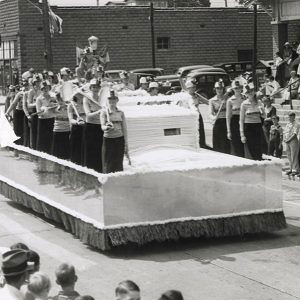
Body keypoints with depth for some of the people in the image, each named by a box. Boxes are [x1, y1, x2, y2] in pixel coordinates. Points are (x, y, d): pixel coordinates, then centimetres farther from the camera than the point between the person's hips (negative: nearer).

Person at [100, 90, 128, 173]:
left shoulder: (121, 113, 7)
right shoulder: (104, 112, 0)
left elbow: (124, 128, 6)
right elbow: (102, 126, -12)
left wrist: (126, 143, 2)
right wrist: (107, 127, -36)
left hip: (119, 139, 2)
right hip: (108, 139, -2)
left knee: (118, 163, 1)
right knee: (108, 164, -3)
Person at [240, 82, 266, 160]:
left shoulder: (259, 102, 6)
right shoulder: (244, 104, -3)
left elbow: (263, 116, 11)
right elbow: (241, 120, -3)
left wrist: (262, 110, -12)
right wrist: (242, 135, -8)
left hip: (258, 127, 3)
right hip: (248, 127, -3)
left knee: (258, 150, 4)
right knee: (250, 150, -5)